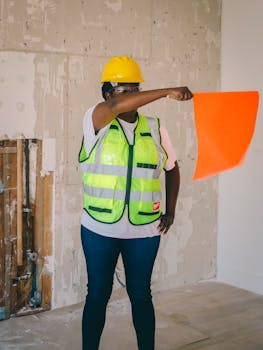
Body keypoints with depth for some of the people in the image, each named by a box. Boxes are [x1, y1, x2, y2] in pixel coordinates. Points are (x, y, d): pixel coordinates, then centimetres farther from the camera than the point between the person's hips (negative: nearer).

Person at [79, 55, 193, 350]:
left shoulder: (154, 129, 4)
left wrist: (170, 211, 10)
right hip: (99, 228, -2)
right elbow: (115, 106, -28)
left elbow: (172, 168, 17)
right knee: (98, 294, 10)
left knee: (140, 294, 12)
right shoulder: (96, 120, -5)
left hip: (144, 230, 2)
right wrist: (167, 92, -32)